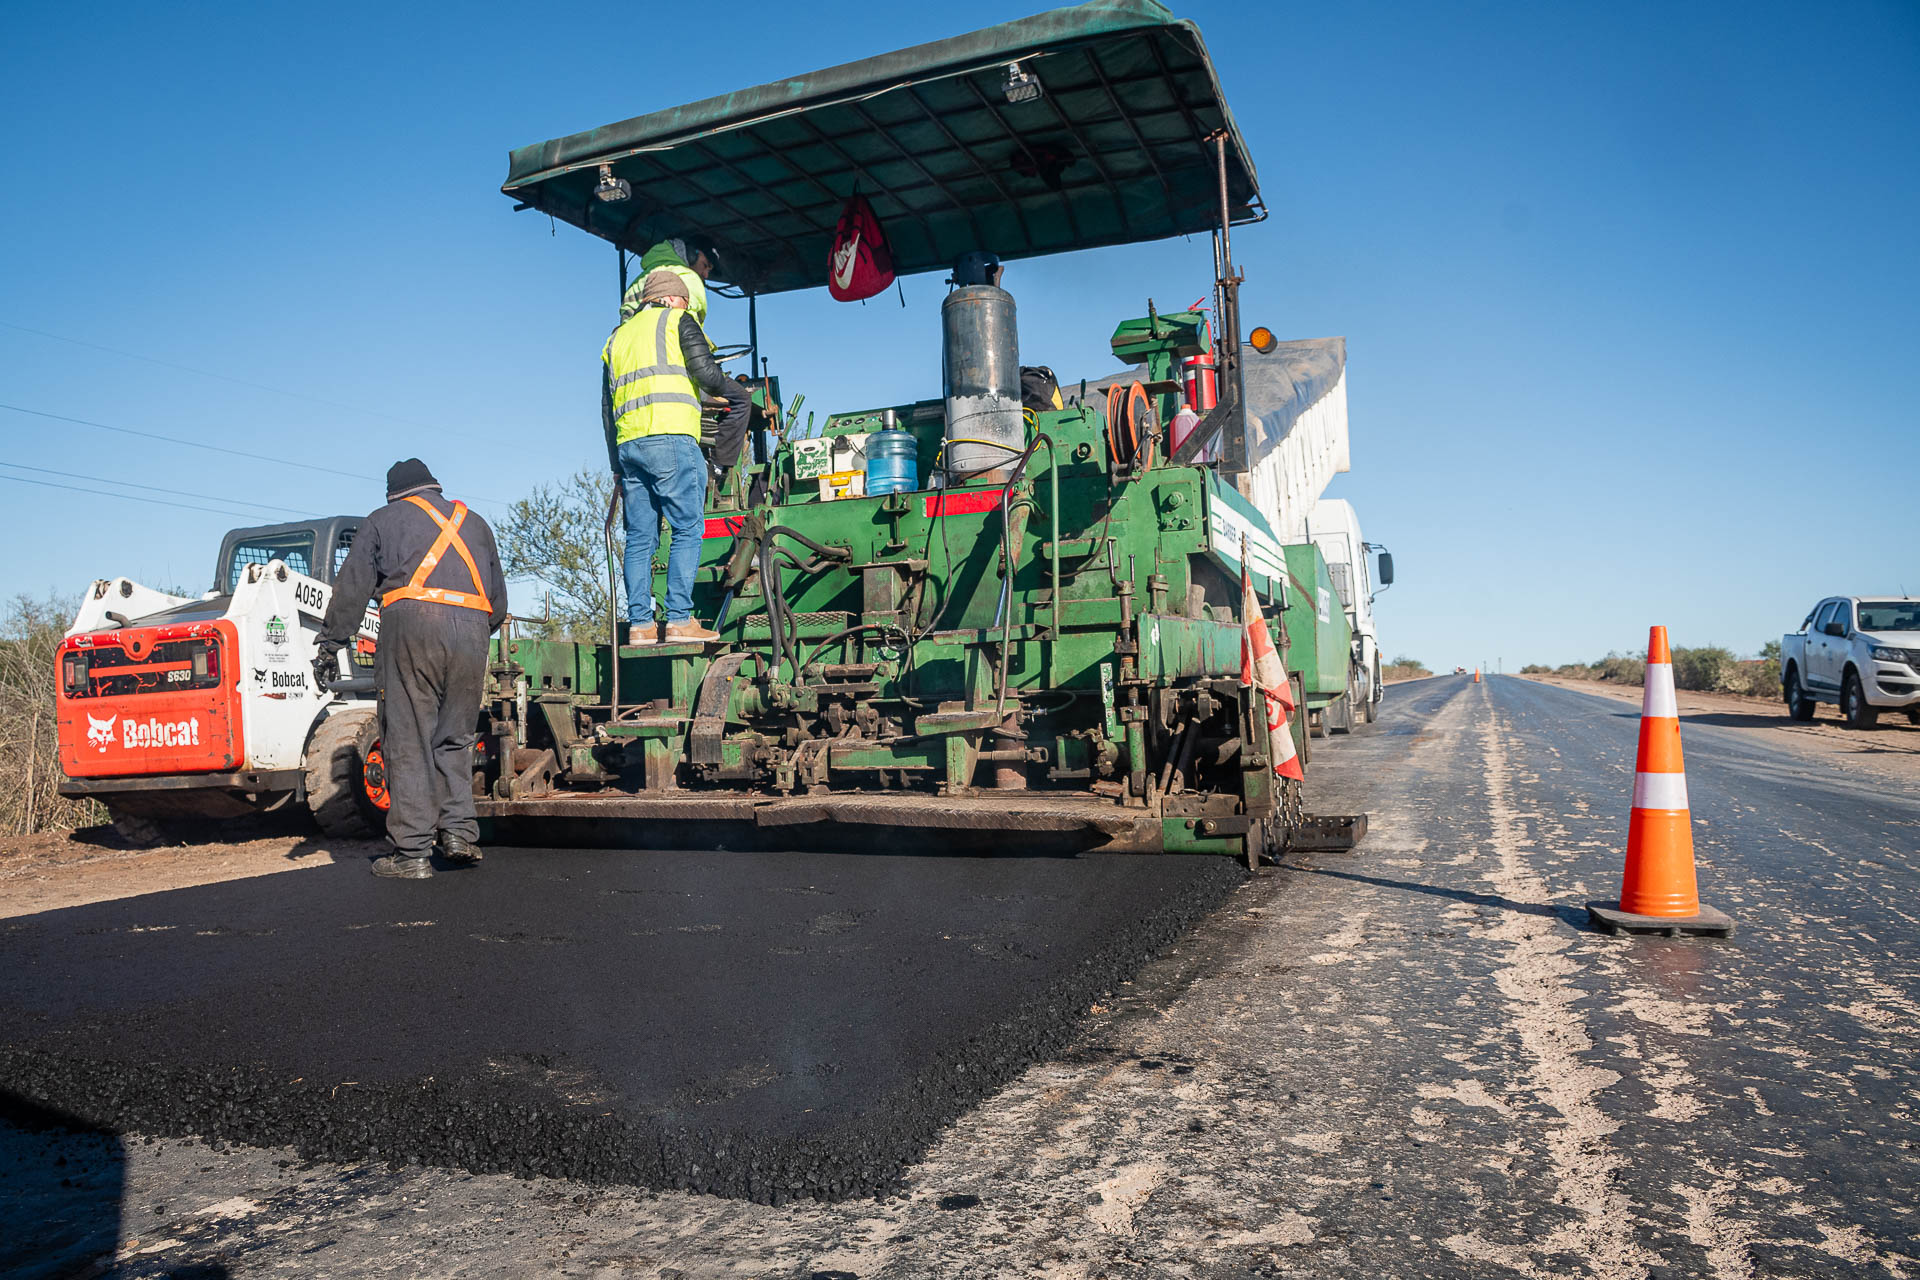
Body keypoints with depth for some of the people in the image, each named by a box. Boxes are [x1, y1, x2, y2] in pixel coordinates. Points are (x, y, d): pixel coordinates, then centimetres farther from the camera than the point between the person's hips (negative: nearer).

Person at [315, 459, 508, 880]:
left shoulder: (383, 519, 19)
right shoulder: (474, 522, 28)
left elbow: (351, 588, 11)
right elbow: (498, 598, 26)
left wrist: (330, 645, 12)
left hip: (411, 625, -3)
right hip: (472, 629, 3)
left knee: (409, 742, -2)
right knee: (455, 739, 13)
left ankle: (412, 853, -4)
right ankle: (459, 833, 1)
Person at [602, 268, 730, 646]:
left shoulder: (617, 337, 28)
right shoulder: (677, 321, 10)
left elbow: (607, 409, 23)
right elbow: (707, 374, -4)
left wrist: (617, 466, 23)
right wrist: (731, 388, 18)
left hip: (628, 444, 7)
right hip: (670, 438, -6)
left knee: (639, 537, 5)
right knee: (687, 529, -6)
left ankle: (639, 623, 2)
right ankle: (679, 619, -14)